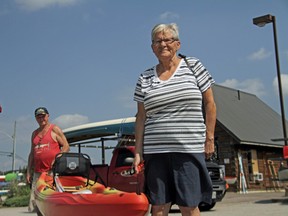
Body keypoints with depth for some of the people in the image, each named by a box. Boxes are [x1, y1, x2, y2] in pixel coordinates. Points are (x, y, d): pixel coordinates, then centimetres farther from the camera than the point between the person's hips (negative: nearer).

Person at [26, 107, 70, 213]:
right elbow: (32, 153, 23)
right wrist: (28, 172, 15)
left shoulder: (54, 129, 4)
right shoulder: (34, 133, 20)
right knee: (35, 204, 1)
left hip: (53, 171, -5)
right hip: (38, 172, 6)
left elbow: (66, 147, -2)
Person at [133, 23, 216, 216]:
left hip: (189, 149, -2)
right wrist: (138, 152, 7)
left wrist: (209, 138, 1)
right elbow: (141, 118, 11)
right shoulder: (145, 78, 10)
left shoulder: (193, 66, 5)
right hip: (155, 151, 2)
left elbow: (209, 103, 6)